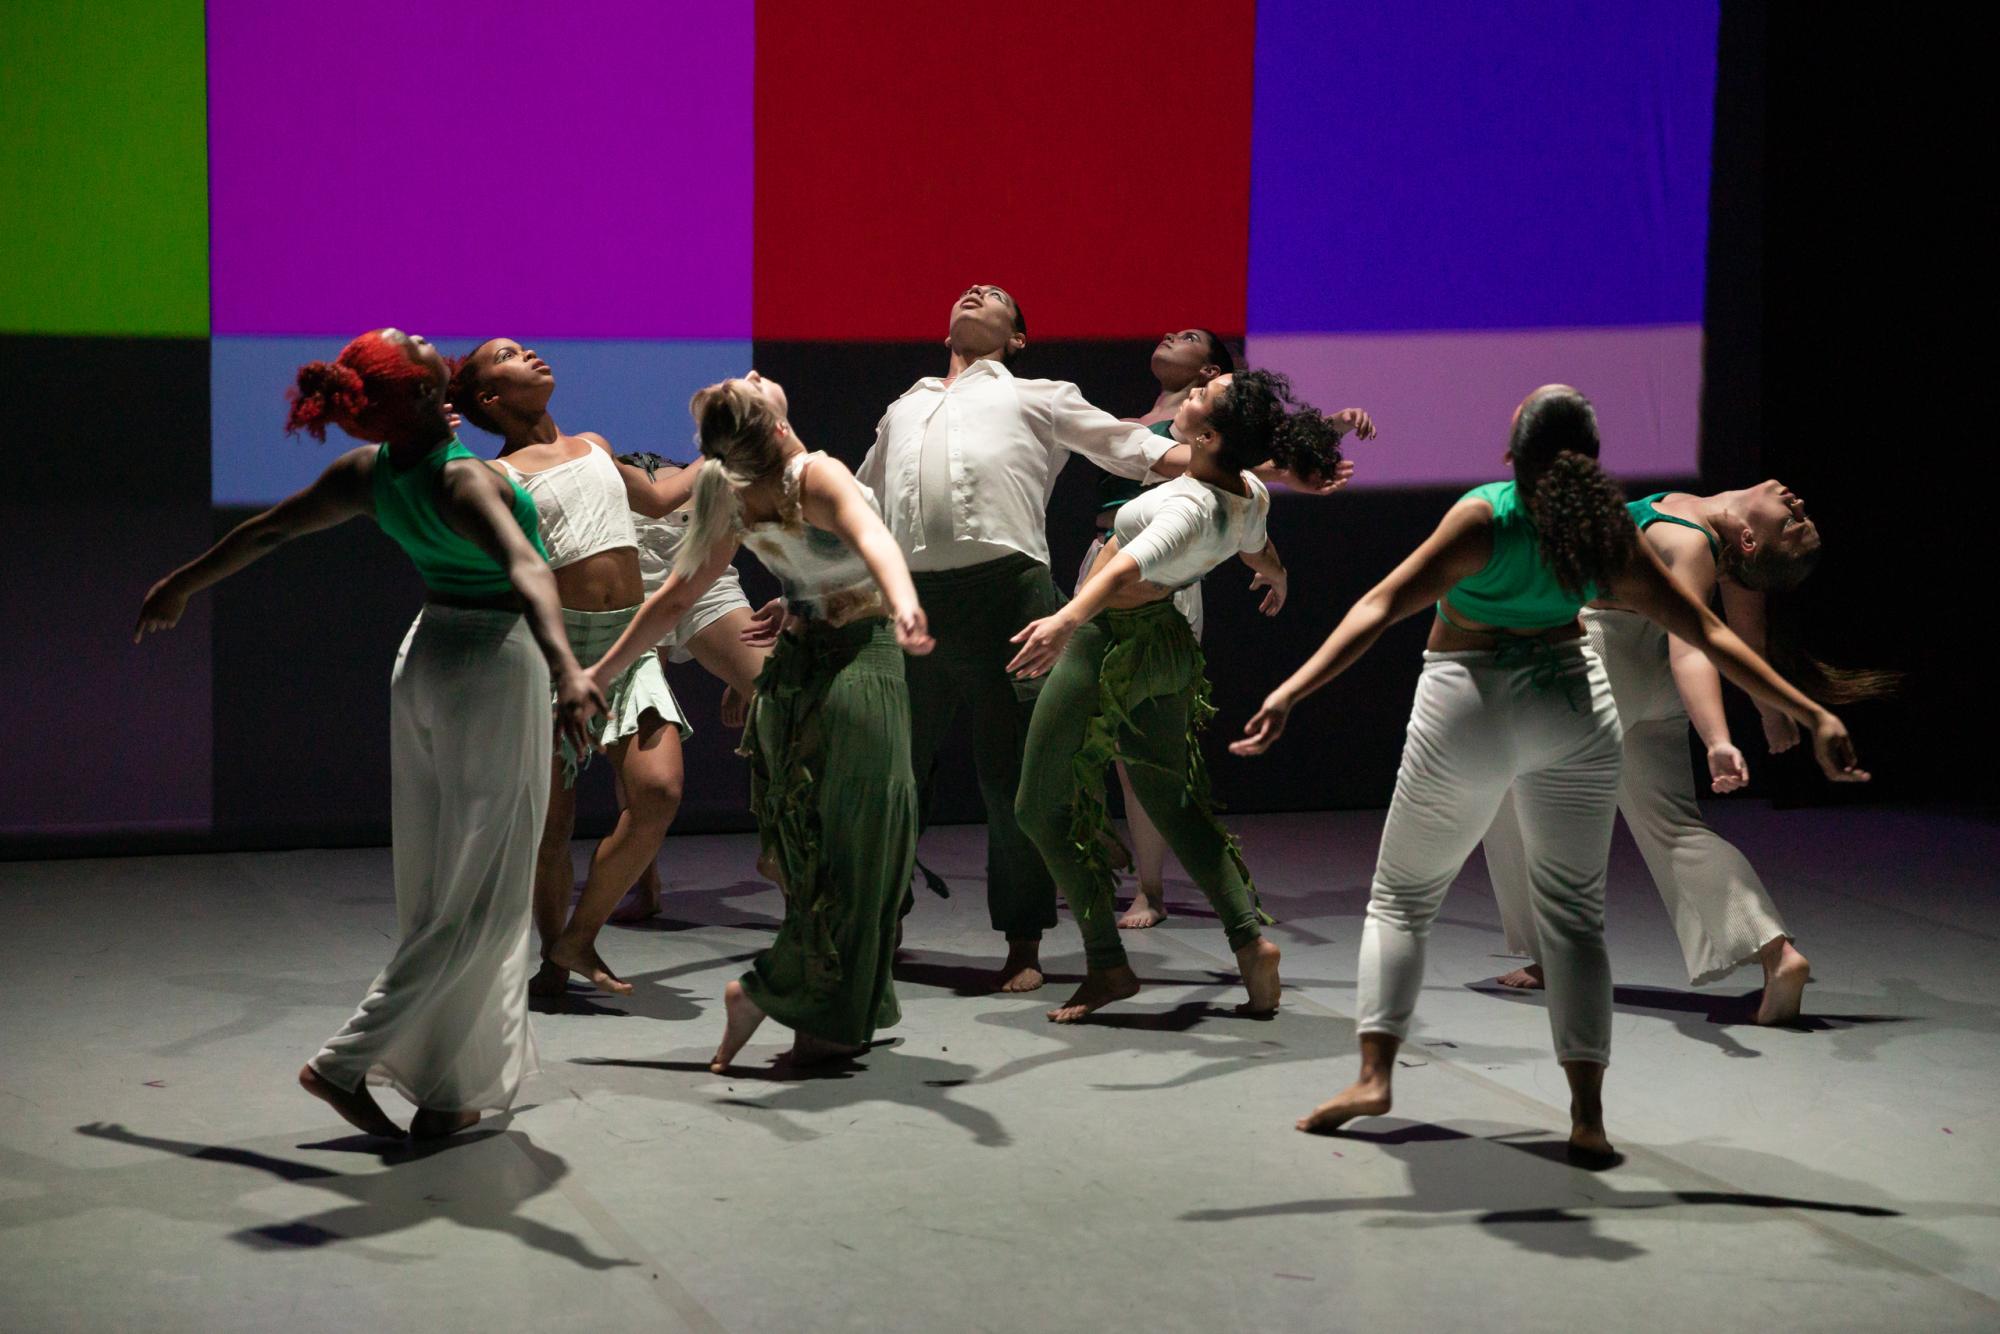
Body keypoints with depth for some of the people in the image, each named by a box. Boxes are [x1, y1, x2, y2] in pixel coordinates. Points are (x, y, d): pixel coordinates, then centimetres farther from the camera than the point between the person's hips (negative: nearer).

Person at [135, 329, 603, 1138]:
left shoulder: (367, 474, -4)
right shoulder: (464, 482, -24)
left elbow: (264, 532, 7)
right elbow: (525, 573, -41)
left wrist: (180, 586, 22)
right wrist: (566, 669, -53)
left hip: (425, 660, 8)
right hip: (494, 665, -8)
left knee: (435, 885, 14)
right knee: (483, 897, 0)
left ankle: (449, 1088, 20)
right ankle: (346, 1062, -5)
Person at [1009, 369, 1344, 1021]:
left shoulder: (1191, 509, -30)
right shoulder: (1252, 496, -4)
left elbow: (1130, 568, -49)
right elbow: (1256, 546, 21)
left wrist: (1066, 620, -66)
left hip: (1110, 643, -8)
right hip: (1170, 644, 8)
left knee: (1042, 807, 3)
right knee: (1175, 804, 16)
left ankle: (1108, 966, 1)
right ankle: (1250, 936, 0)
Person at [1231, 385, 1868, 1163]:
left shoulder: (1486, 518, -17)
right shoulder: (1610, 535, -5)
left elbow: (1381, 608, -24)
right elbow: (1709, 635, -3)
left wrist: (1291, 692, -28)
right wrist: (1813, 716, 1)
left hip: (1469, 716, -3)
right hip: (1573, 708, 3)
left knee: (1401, 897, 14)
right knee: (1574, 916, 9)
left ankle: (1374, 1075, 3)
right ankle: (1588, 1117, 0)